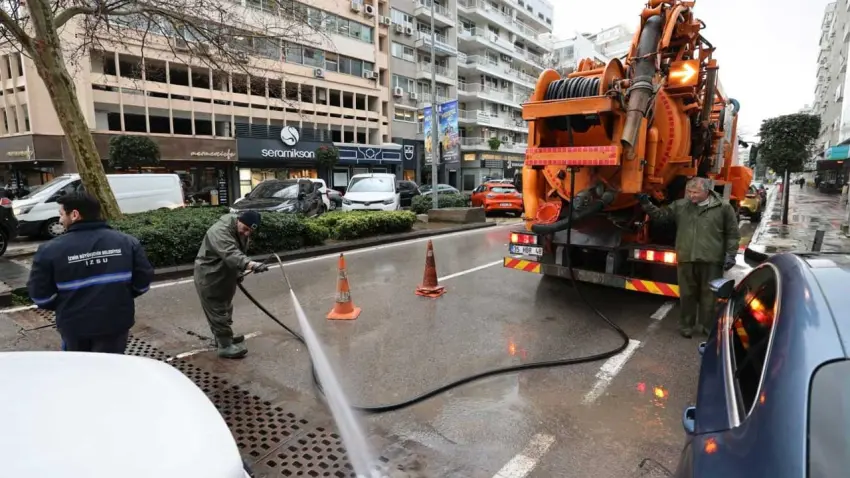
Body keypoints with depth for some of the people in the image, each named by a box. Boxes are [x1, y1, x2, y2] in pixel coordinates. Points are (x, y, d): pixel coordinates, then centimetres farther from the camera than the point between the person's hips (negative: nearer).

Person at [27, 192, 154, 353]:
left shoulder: (50, 250, -12)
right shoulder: (127, 242, -8)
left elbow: (40, 295, -6)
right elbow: (143, 281, -4)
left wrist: (62, 307, 14)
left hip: (74, 326, 0)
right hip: (116, 321, 1)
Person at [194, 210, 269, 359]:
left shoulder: (242, 232, -2)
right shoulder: (220, 231, -32)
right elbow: (231, 254, -48)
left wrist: (238, 273, 8)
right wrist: (251, 264, -62)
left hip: (225, 276, 9)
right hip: (209, 277, -9)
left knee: (224, 308, 21)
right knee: (217, 310, -3)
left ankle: (223, 337, 38)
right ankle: (225, 346, 6)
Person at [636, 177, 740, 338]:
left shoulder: (723, 207, 1)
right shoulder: (680, 206, 6)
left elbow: (732, 233, 4)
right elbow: (660, 215, 8)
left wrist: (730, 255, -1)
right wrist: (646, 204, -6)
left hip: (712, 261, -2)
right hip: (686, 259, 2)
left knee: (710, 295, 8)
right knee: (687, 295, 11)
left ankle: (709, 327, 24)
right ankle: (686, 325, 25)